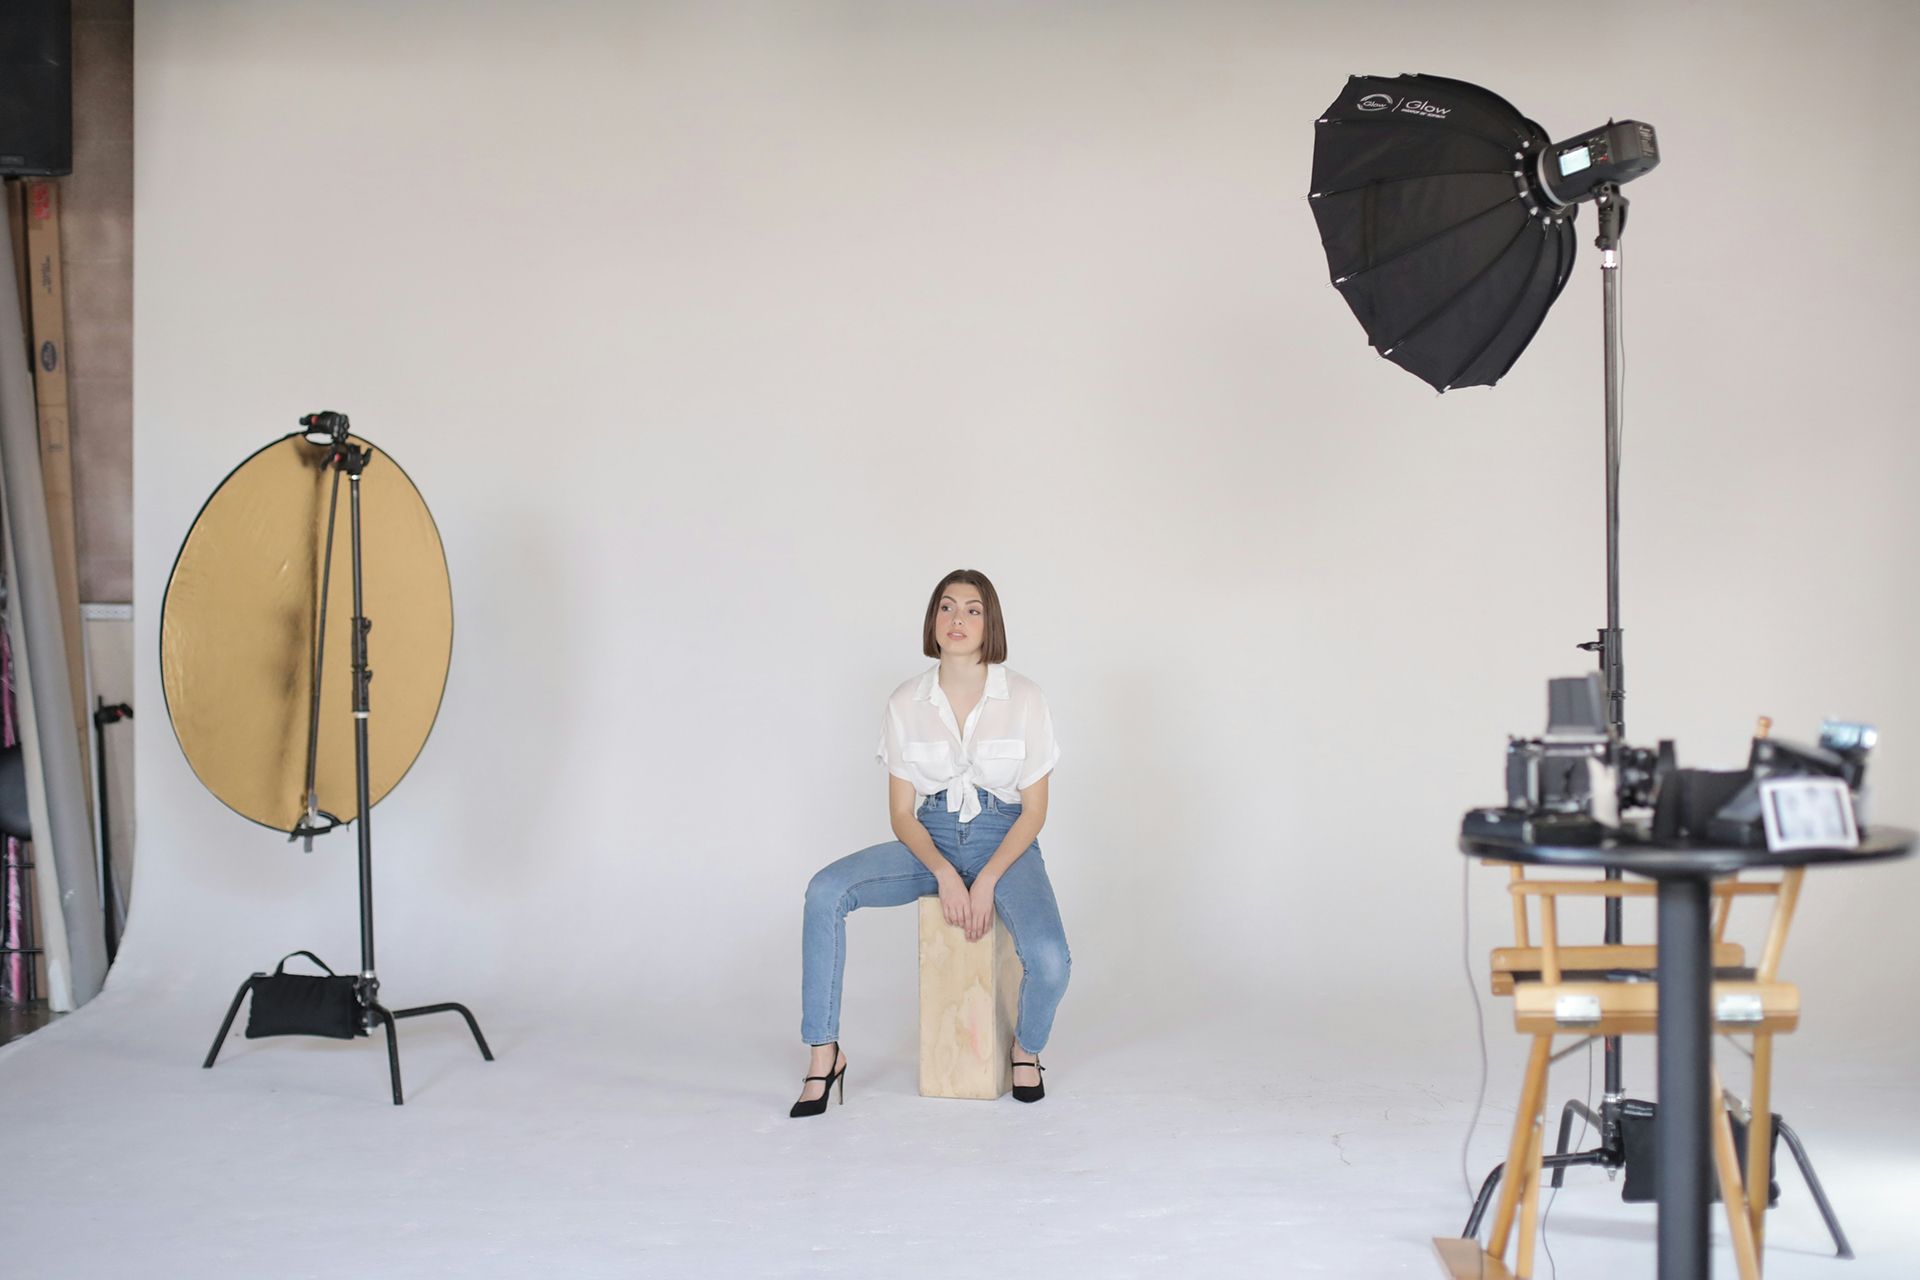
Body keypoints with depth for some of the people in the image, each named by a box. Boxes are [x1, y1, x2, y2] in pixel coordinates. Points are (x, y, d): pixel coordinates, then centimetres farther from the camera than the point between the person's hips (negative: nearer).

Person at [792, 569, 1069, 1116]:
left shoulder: (1023, 697, -6)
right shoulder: (906, 703, -2)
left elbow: (1034, 809, -4)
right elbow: (901, 812, 0)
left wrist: (986, 881, -17)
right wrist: (945, 874, -18)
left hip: (1005, 844, -2)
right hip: (931, 840, 2)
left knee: (1049, 962, -29)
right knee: (825, 892, -25)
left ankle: (1027, 1046, 7)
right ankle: (824, 1051, -16)